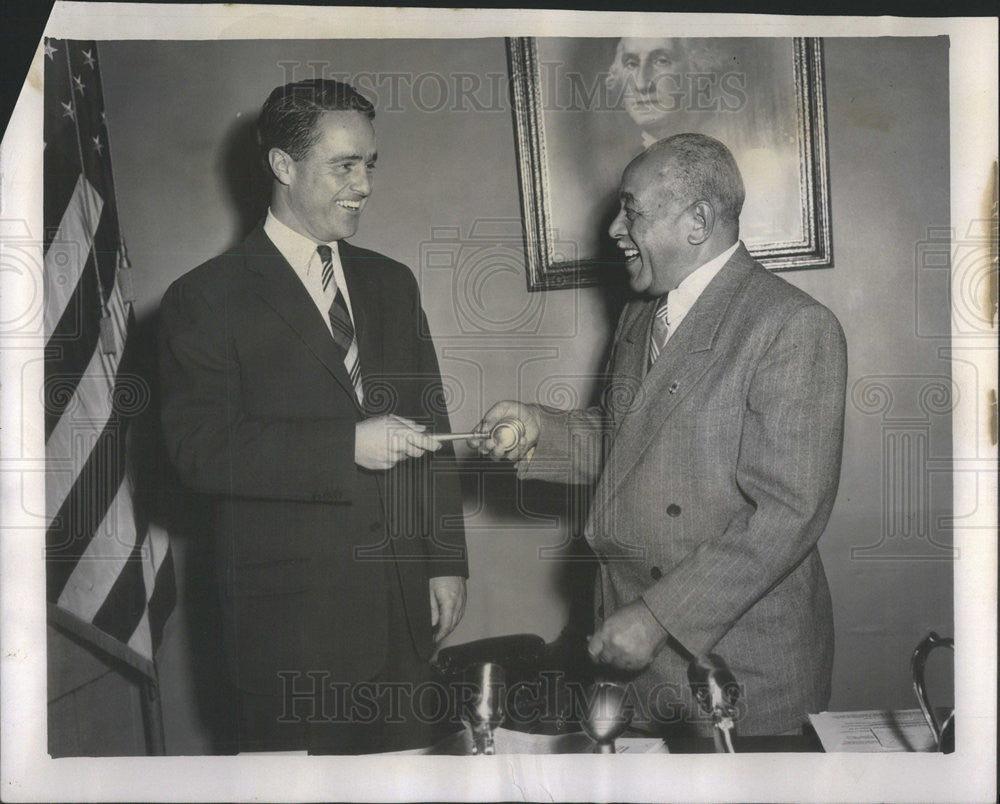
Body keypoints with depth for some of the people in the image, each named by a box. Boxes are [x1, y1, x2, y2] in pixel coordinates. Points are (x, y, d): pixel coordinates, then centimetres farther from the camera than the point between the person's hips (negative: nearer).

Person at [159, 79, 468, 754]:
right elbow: (200, 449, -14)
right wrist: (347, 446, -21)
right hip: (292, 619, -5)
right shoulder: (206, 300, -4)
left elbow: (428, 427, 15)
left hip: (404, 606, 5)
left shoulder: (392, 284, 14)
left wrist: (447, 563, 9)